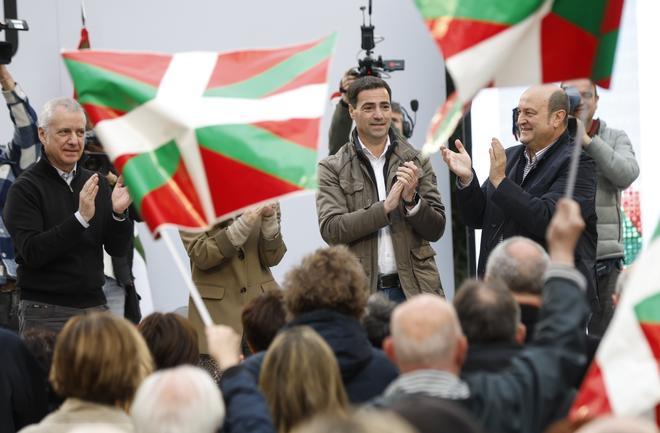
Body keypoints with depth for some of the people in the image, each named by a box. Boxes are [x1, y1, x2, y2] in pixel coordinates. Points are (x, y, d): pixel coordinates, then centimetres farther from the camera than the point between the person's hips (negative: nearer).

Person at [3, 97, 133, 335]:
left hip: (94, 306, 5)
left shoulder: (95, 183, 10)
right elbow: (32, 252, -17)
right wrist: (81, 218, -24)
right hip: (46, 313, -5)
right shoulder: (25, 188, -6)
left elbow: (117, 249, 8)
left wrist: (118, 214, -12)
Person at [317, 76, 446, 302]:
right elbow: (330, 230, -8)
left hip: (414, 289, 2)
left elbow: (436, 230, 7)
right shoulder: (332, 169, 3)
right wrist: (385, 207, -16)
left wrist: (412, 200, -12)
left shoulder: (416, 162, 8)